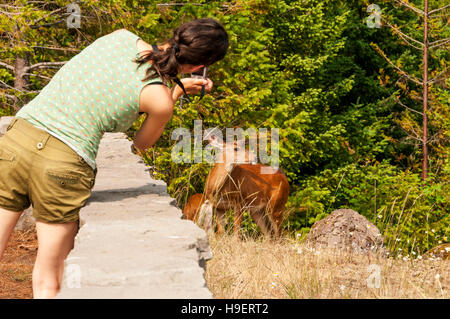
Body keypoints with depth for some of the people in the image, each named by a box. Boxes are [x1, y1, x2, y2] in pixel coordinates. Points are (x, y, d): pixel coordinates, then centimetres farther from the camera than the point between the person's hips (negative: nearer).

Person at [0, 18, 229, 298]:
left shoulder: (120, 36, 5)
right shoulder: (160, 100, -9)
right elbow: (142, 144, 14)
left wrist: (179, 87, 25)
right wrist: (178, 90, 19)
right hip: (65, 165, -5)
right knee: (48, 282, 12)